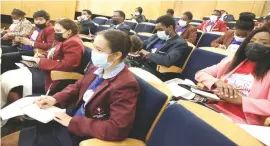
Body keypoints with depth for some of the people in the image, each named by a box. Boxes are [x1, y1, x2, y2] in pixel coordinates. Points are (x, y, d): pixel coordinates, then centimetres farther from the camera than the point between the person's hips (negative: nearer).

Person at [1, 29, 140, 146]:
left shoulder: (126, 86, -27)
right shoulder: (97, 67, -2)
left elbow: (117, 130, -31)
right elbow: (78, 87, 14)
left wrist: (72, 122, -24)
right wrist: (55, 99, -4)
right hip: (72, 119, 8)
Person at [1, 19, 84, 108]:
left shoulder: (73, 43, -18)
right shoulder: (64, 41, 15)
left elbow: (66, 66, -28)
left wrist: (41, 62, -18)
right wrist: (44, 56, 8)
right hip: (46, 71, 11)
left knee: (6, 80, -9)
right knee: (6, 77, 7)